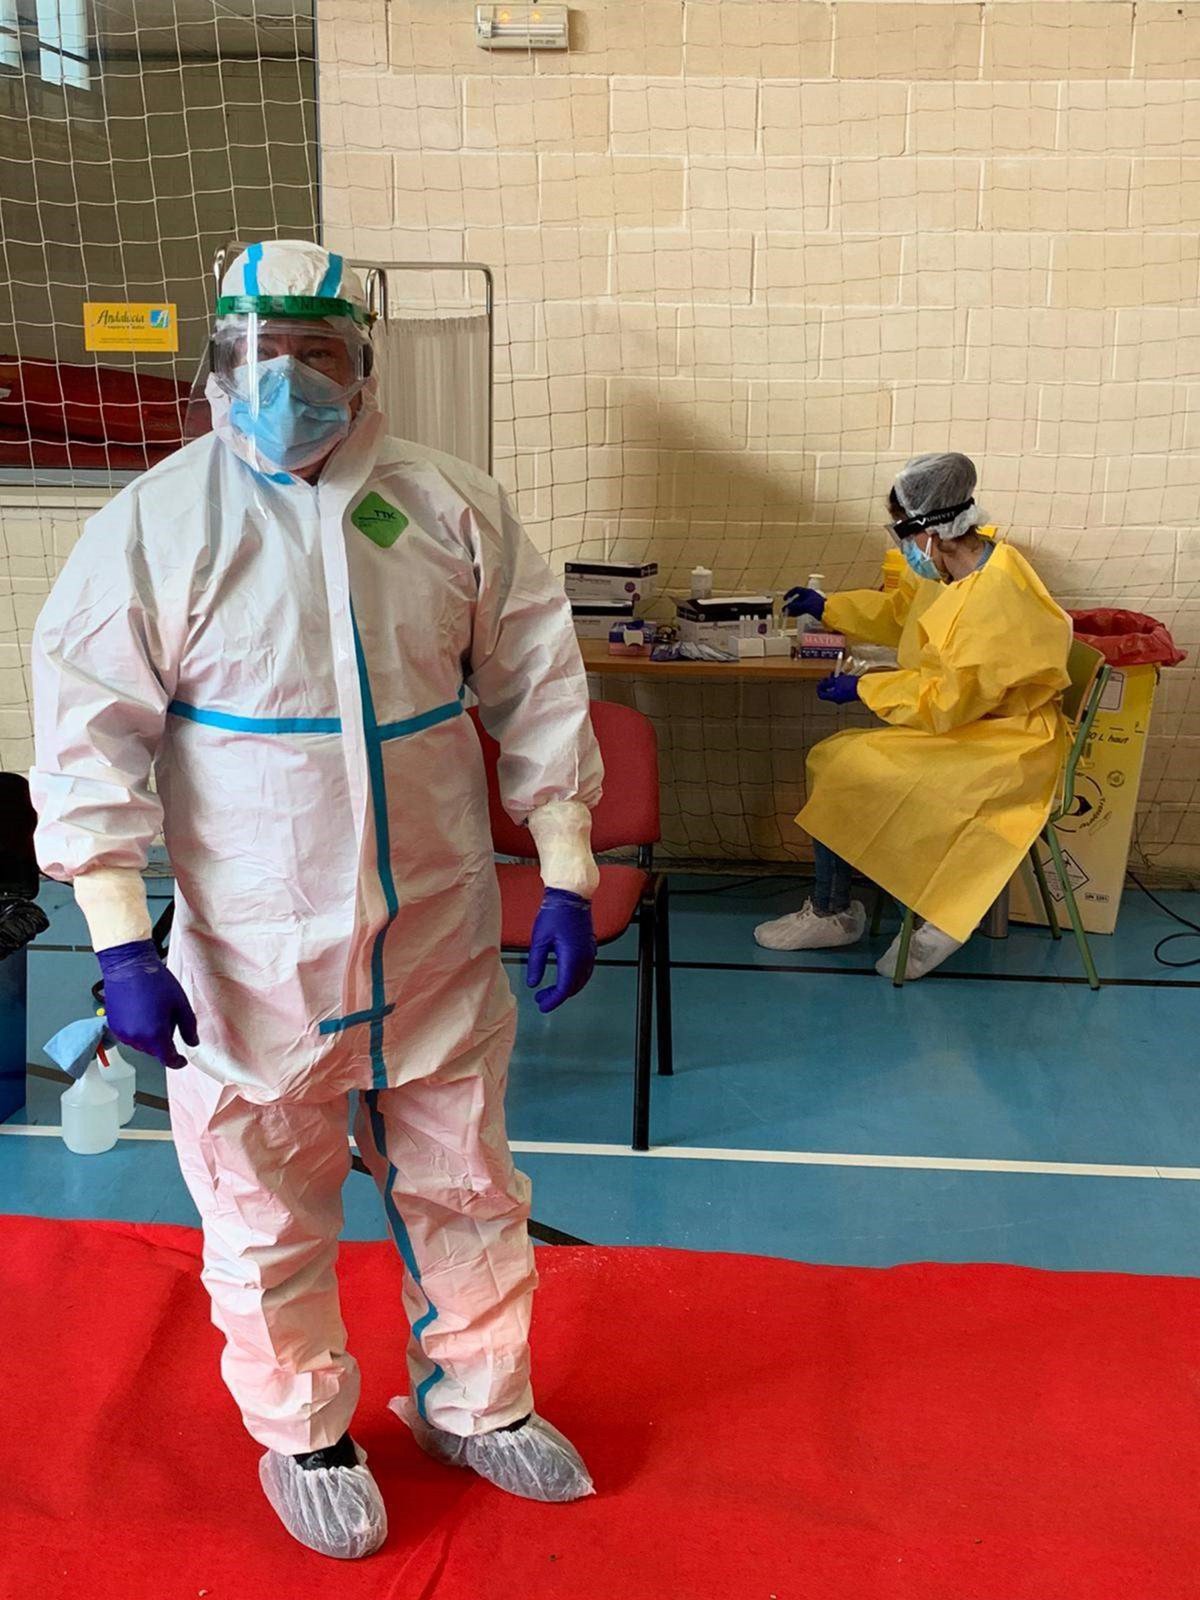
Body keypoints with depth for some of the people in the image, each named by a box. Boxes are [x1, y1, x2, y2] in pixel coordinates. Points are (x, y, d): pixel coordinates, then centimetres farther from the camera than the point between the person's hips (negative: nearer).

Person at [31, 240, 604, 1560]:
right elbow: (90, 740, -7)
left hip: (438, 940, 3)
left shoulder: (454, 509, 0)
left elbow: (538, 693, 3)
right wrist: (122, 943, -12)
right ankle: (304, 1433, 41)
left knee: (466, 1189, 18)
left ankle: (473, 1401, 44)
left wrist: (568, 878, 0)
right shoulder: (154, 525, -7)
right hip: (252, 956, -2)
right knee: (269, 1218, 14)